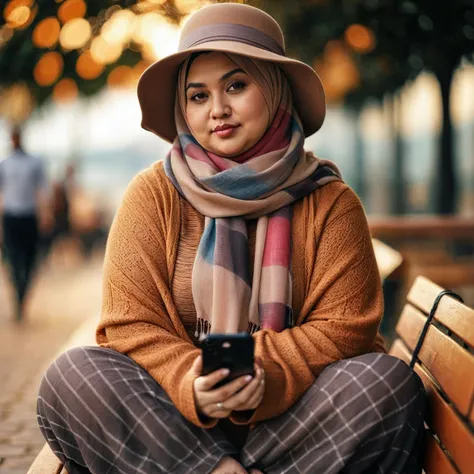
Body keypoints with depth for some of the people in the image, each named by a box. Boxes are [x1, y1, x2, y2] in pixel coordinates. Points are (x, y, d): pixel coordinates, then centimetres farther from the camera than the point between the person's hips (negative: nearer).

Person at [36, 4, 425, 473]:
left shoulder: (329, 201, 2)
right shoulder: (153, 195, 2)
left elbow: (343, 326, -3)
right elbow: (132, 327, -3)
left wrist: (266, 375, -22)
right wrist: (190, 385, -23)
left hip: (292, 414, 1)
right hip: (176, 416, 0)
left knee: (390, 382, -27)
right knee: (70, 376, -24)